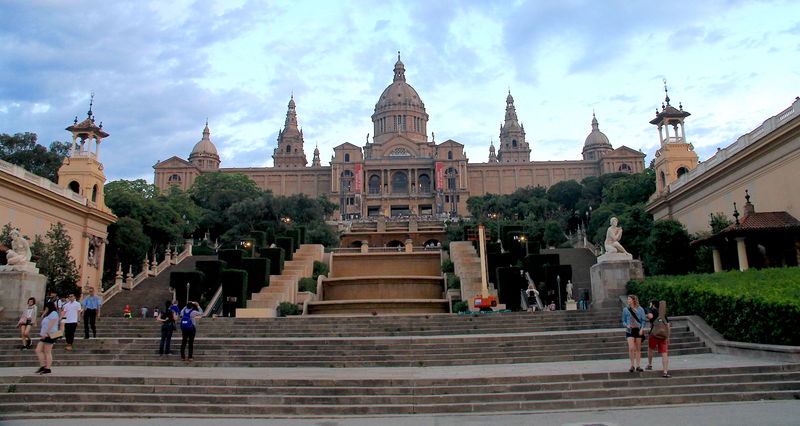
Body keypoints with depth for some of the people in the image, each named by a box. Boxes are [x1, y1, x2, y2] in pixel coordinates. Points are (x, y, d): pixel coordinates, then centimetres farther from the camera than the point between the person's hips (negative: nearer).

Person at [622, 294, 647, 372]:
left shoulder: (640, 309, 5)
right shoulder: (625, 309, 8)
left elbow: (643, 320, 4)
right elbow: (623, 321, 12)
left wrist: (641, 329, -9)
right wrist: (626, 325, -9)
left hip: (638, 330, 0)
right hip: (630, 331, 0)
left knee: (638, 349, 5)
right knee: (631, 348, -11)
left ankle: (638, 366, 12)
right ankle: (632, 365, 1)